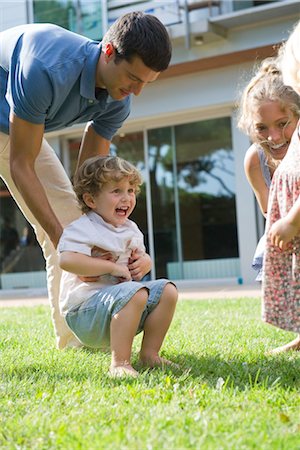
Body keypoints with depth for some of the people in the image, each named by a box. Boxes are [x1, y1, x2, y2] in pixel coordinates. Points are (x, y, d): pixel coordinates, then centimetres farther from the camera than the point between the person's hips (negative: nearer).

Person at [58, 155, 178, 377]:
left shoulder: (131, 229, 14)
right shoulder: (82, 229, -13)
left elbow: (143, 255, 29)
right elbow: (67, 260, -29)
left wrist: (142, 262, 1)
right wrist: (113, 267, -25)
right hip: (86, 308, -8)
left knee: (167, 290, -4)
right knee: (135, 293, -34)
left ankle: (150, 353, 4)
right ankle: (119, 363, -29)